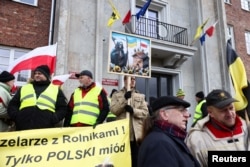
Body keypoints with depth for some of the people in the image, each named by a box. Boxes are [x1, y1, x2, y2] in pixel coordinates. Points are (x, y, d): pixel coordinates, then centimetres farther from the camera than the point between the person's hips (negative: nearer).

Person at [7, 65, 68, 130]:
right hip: (23, 128, 3)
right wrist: (16, 116, 2)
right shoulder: (24, 88, 22)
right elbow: (12, 105, 22)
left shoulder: (56, 90, 14)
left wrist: (53, 119, -7)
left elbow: (62, 108, 10)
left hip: (45, 130, -2)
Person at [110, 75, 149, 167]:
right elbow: (113, 110, -7)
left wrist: (133, 110, -15)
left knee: (136, 159, 10)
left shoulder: (141, 96, 12)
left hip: (137, 133, 2)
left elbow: (145, 112, 2)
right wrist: (124, 99, -16)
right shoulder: (116, 95, 8)